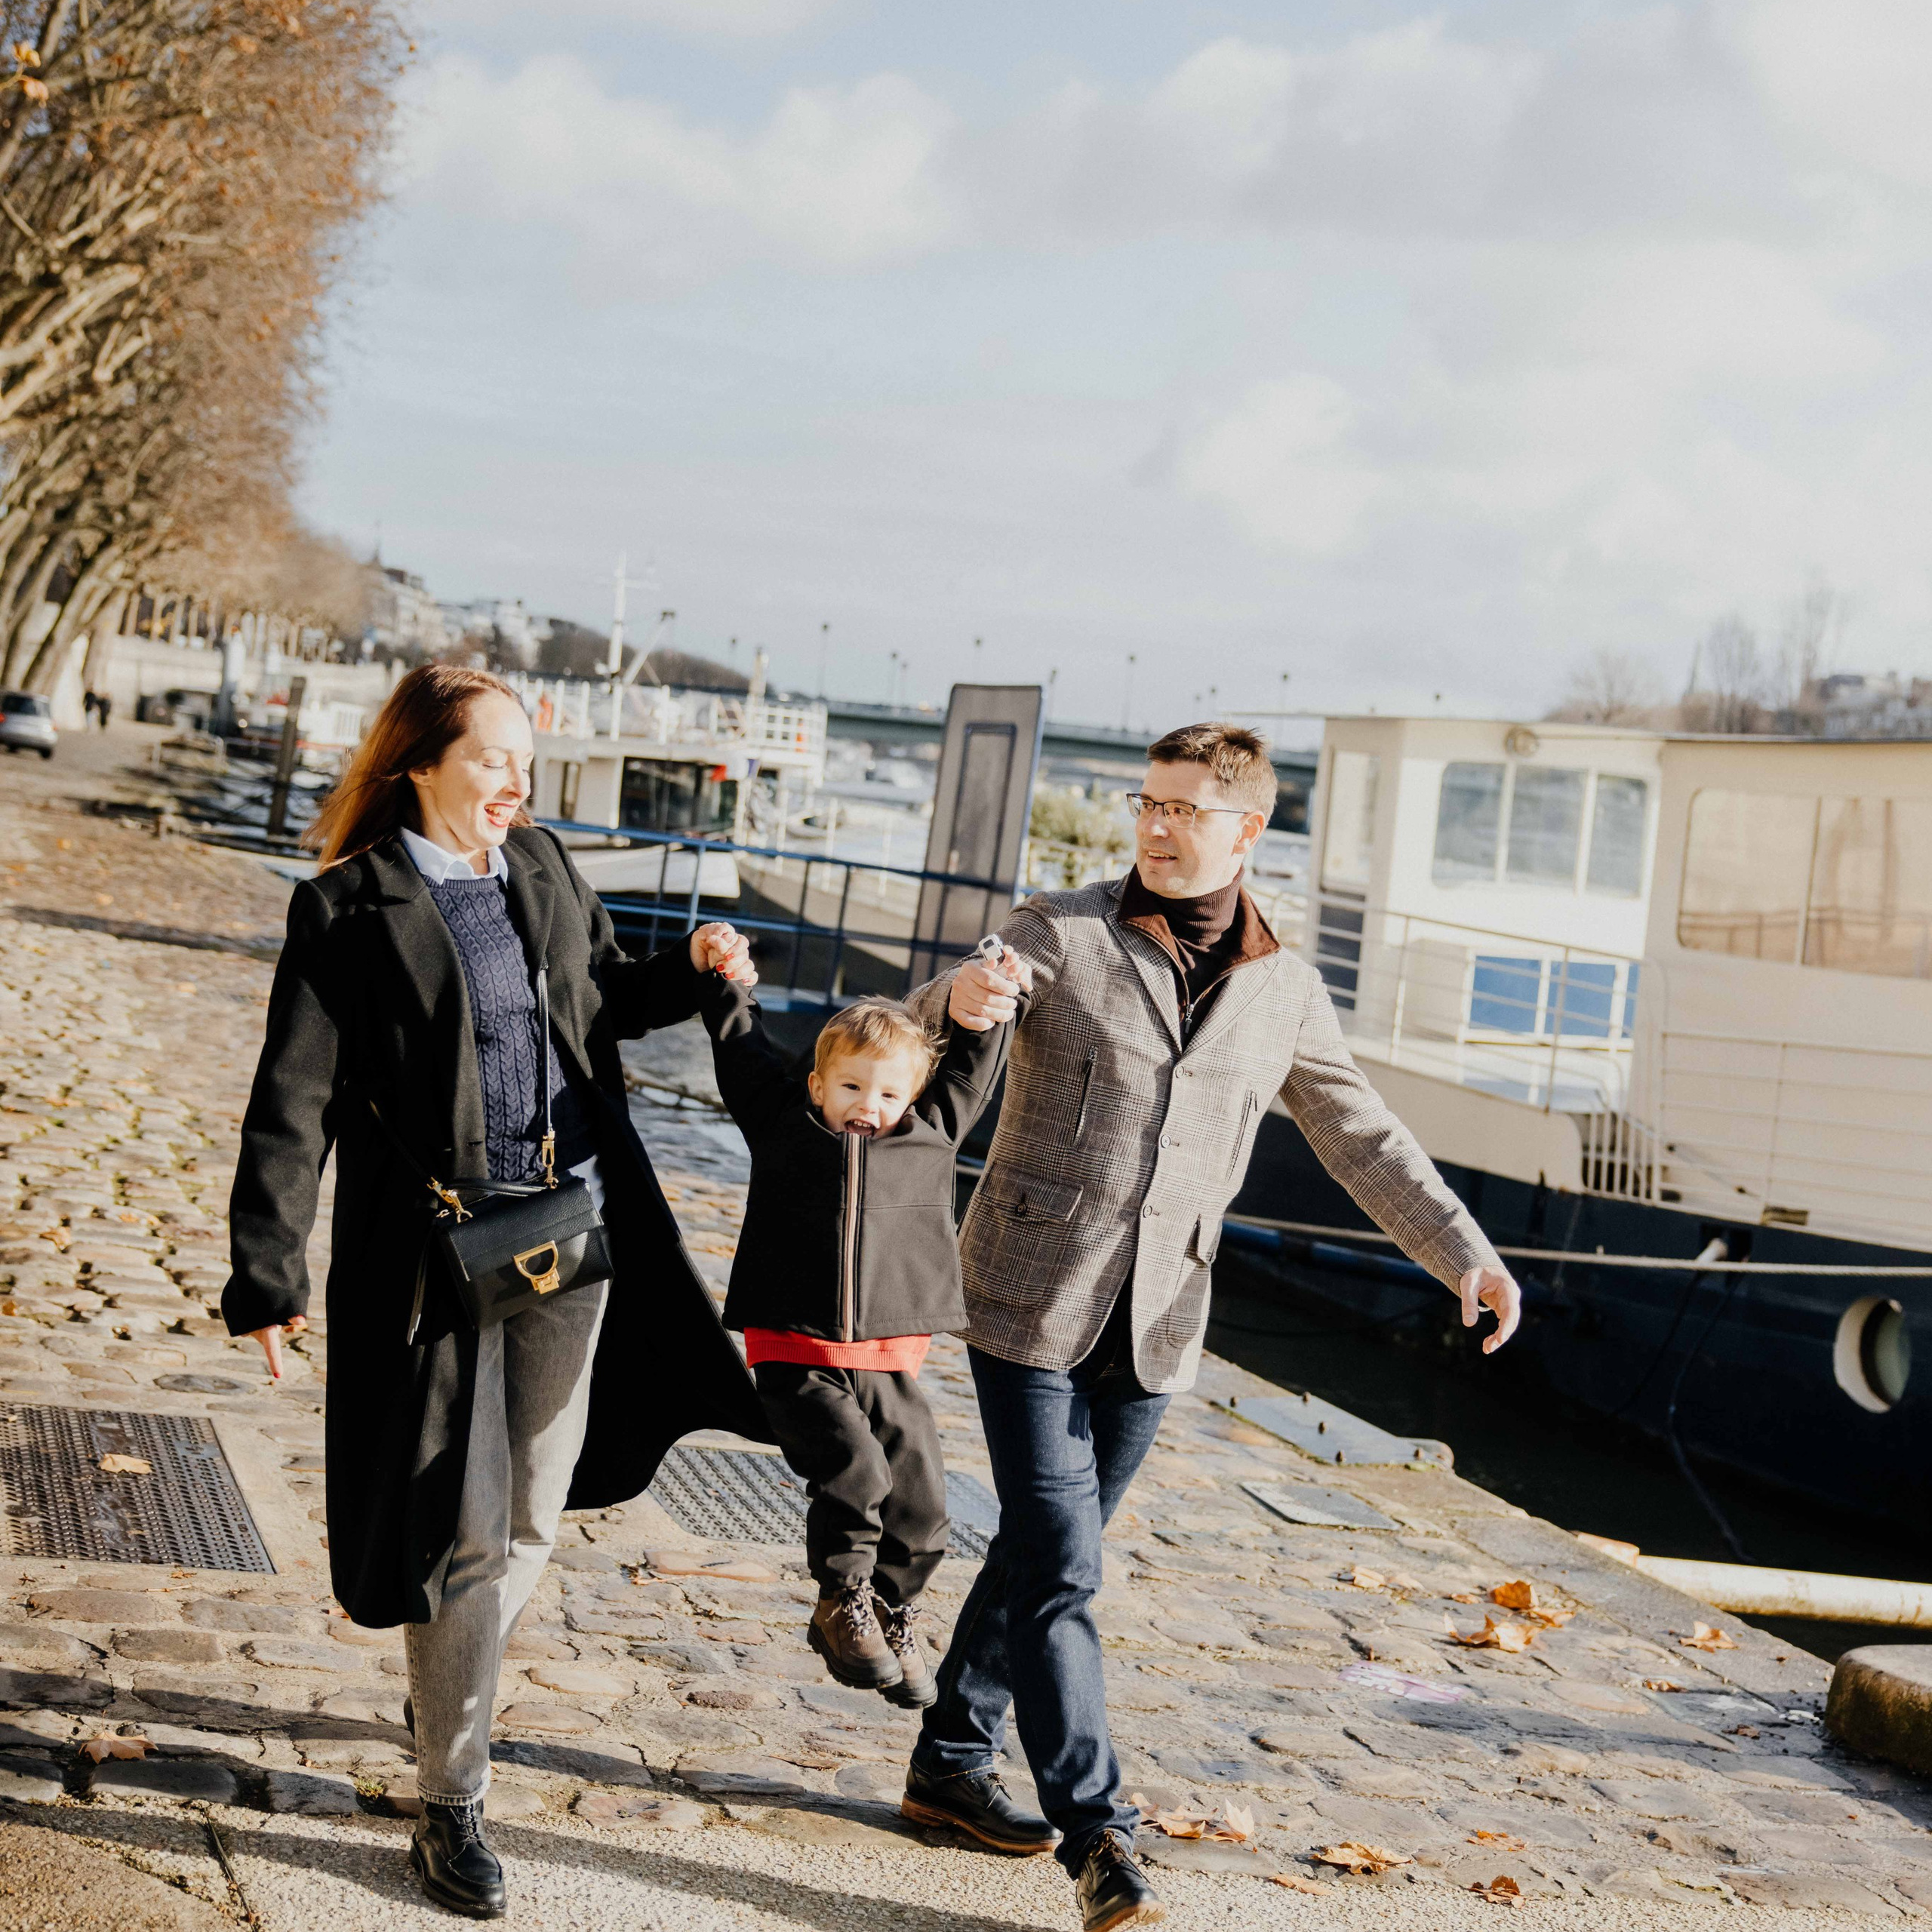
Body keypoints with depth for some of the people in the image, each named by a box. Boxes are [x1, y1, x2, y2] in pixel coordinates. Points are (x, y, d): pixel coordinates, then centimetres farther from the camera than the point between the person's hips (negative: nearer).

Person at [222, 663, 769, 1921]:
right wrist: (268, 1271, -13)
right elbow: (297, 1102, -9)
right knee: (460, 1535, 0)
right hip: (437, 1253, -5)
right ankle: (454, 1804, 15)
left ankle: (446, 1693, 41)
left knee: (534, 1521, 15)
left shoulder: (543, 868, 8)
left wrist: (690, 971, 4)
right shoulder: (348, 907, -8)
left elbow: (607, 997, 24)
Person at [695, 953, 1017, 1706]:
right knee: (853, 1472, -20)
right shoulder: (781, 1123, 5)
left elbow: (968, 1063, 16)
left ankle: (893, 1616, 26)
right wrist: (724, 978, 11)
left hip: (887, 1361, 3)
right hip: (795, 1355, -3)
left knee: (918, 1500, 3)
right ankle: (841, 1605, 1)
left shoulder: (933, 1132, 9)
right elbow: (741, 1044, 13)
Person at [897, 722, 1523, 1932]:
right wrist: (956, 999, -39)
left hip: (1156, 1328, 4)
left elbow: (1362, 1137, 13)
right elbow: (917, 1042, -14)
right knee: (1060, 1572, -8)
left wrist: (1465, 1254, 5)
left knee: (1043, 1554, 14)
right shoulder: (1060, 935, -6)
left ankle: (954, 1764, 29)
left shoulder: (1282, 989, 5)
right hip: (1032, 1300, -4)